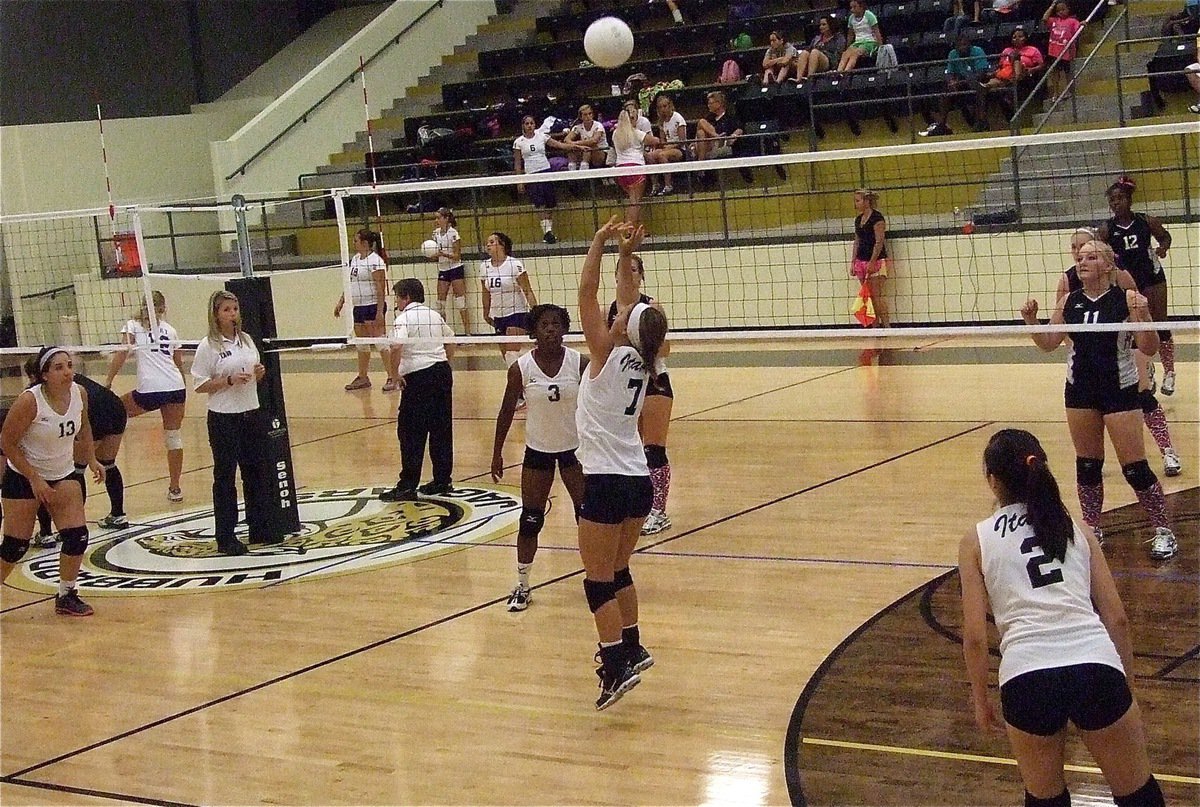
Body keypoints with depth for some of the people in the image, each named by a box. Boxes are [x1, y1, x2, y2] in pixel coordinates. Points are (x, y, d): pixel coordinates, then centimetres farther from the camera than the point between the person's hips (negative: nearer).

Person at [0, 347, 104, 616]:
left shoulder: (80, 393, -9)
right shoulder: (30, 400, -26)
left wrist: (91, 460, 4)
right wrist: (34, 479, -19)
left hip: (64, 475, 5)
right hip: (23, 476, -5)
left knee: (77, 536, -7)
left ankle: (67, 596, 11)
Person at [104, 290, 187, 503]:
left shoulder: (133, 326, 10)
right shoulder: (170, 330, 20)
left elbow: (122, 353, -4)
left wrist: (108, 381, -7)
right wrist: (183, 396, 30)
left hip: (150, 390, -4)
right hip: (176, 388, 4)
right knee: (174, 437, 10)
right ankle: (175, 488, 12)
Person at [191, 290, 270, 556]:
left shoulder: (246, 340, 10)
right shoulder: (209, 346, -8)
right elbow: (200, 385, -11)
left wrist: (259, 373, -1)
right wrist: (230, 380, -21)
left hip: (252, 413, 6)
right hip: (224, 418, -6)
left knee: (256, 472, 10)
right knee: (225, 476, 1)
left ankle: (259, 529, 22)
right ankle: (225, 537, 7)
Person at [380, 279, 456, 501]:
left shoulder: (404, 318, -7)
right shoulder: (435, 315, 14)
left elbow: (397, 347, -23)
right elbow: (450, 345, 20)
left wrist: (395, 373, -13)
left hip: (418, 377, -7)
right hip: (442, 371, 7)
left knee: (411, 433, -1)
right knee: (441, 431, 12)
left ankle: (407, 486, 1)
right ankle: (442, 481, 17)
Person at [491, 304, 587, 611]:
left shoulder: (580, 363, -11)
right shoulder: (521, 369, -11)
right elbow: (507, 411, -1)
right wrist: (497, 453, 1)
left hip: (575, 447, 0)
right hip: (537, 450, 0)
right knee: (530, 520, 3)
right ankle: (522, 586, 15)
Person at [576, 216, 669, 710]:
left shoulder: (607, 355, -13)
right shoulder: (643, 362, 3)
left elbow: (587, 293, -9)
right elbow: (629, 302, 15)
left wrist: (600, 243, -2)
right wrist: (625, 253, 15)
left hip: (606, 484, -7)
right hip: (639, 481, 7)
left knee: (599, 582, -2)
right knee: (618, 571, 22)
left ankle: (618, 668, -8)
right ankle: (630, 647, 30)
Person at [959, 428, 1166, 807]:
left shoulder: (977, 540, 13)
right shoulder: (1076, 530, 19)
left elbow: (975, 636, 8)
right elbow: (1117, 619, 15)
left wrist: (980, 697, 20)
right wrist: (1126, 684, 25)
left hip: (1027, 675, -1)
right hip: (1097, 666, 1)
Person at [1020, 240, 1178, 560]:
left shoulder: (1126, 299, -11)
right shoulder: (1069, 302, 2)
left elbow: (1149, 348, -12)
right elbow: (1049, 344, 11)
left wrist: (1143, 317, -29)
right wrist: (1031, 321, -6)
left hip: (1119, 391, -4)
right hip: (1080, 392, 4)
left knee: (1134, 467, -4)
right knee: (1087, 464, 12)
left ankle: (1163, 532, 8)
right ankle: (1091, 529, 25)